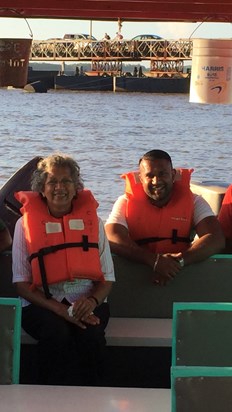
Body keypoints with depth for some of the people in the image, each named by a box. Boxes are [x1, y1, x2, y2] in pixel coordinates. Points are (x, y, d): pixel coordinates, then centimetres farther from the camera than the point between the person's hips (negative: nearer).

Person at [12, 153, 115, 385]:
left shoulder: (92, 221, 13)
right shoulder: (26, 224, 6)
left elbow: (107, 278, 10)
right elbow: (22, 283, 1)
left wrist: (92, 301, -14)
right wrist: (60, 309, -14)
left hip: (86, 302, 2)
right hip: (42, 303, -1)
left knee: (91, 335, -31)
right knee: (57, 334, -33)